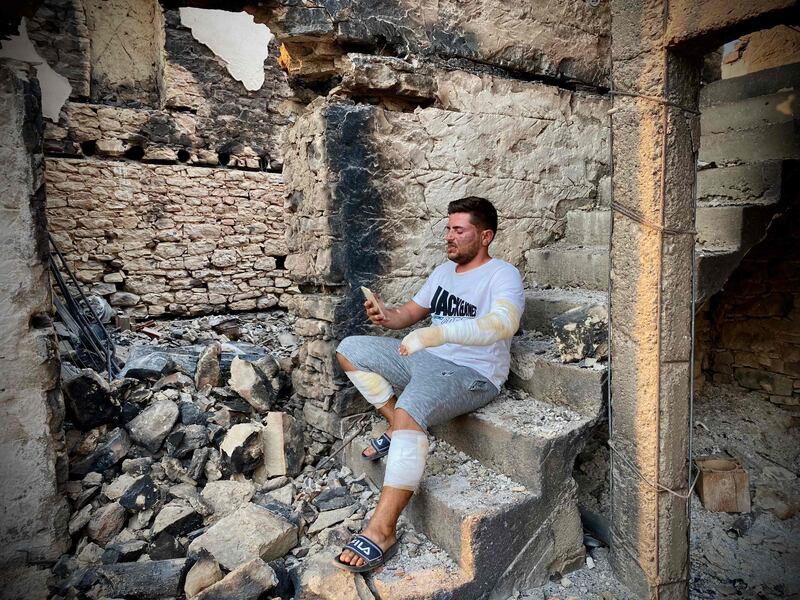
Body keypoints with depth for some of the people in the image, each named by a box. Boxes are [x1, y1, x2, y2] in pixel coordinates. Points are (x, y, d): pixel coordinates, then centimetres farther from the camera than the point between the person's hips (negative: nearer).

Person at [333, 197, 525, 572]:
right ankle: (397, 428, 7)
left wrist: (439, 333, -44)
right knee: (350, 349, 6)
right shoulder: (444, 270, 14)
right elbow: (410, 313, 19)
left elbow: (505, 324, -32)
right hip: (425, 359, 9)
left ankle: (382, 531, -29)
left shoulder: (502, 275, -11)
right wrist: (386, 316, -6)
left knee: (409, 412, -37)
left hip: (472, 375, -9)